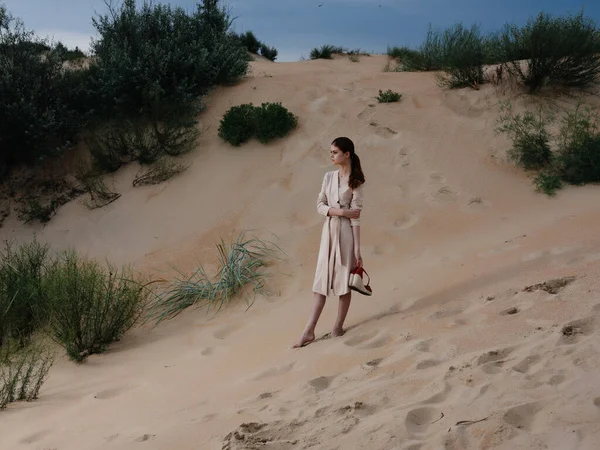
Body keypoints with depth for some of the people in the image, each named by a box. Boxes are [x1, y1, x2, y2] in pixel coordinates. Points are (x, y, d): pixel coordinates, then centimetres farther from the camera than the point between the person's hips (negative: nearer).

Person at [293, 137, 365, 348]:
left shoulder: (355, 181, -7)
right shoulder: (329, 177, 8)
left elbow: (356, 216, -11)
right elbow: (320, 204, 5)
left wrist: (357, 249, -13)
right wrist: (339, 211, -14)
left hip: (345, 232, -5)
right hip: (328, 231, 5)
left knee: (343, 280, 3)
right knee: (321, 280, 3)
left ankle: (338, 326, 15)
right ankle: (309, 331, 2)